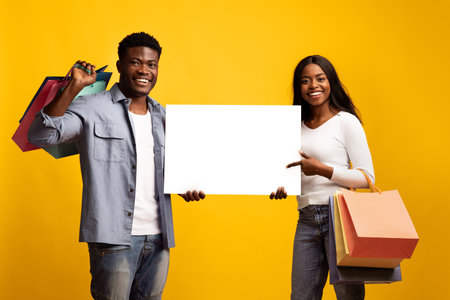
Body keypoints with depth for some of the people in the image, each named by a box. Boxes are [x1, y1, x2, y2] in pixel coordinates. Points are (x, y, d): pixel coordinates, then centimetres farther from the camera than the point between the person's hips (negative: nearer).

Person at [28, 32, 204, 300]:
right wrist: (74, 87, -22)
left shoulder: (162, 117, 15)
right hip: (114, 237, -6)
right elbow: (41, 136, -16)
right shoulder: (93, 108, -4)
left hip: (158, 237, 6)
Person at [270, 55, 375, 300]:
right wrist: (282, 188, 3)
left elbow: (367, 177, -6)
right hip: (306, 220, 5)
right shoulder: (298, 127, 14)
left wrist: (322, 169, -14)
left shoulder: (346, 121, -2)